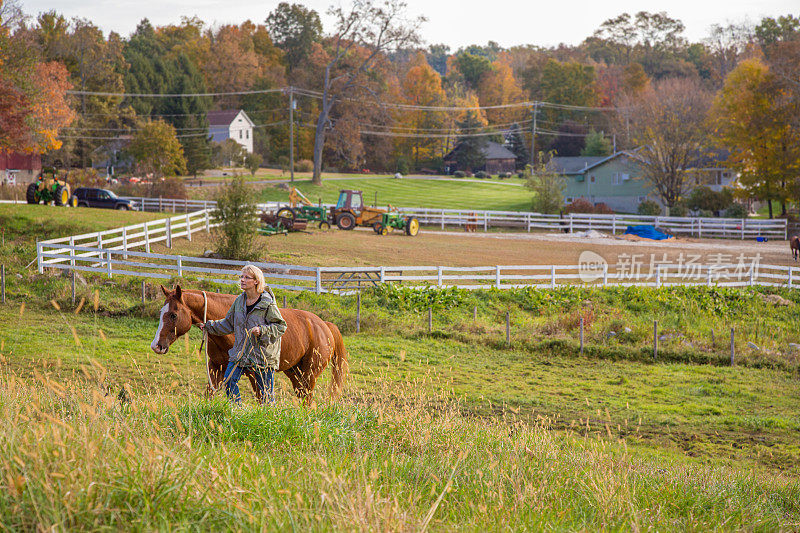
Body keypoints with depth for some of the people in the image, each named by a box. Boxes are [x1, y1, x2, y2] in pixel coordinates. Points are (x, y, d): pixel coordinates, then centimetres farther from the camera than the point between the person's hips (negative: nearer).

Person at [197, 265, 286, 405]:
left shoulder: (268, 303, -10)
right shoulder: (239, 301, 8)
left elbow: (281, 326, -9)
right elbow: (228, 324, 19)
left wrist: (262, 331, -22)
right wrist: (208, 326, 15)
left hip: (263, 353, -5)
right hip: (241, 351, 5)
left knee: (266, 391, 0)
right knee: (229, 381, -6)